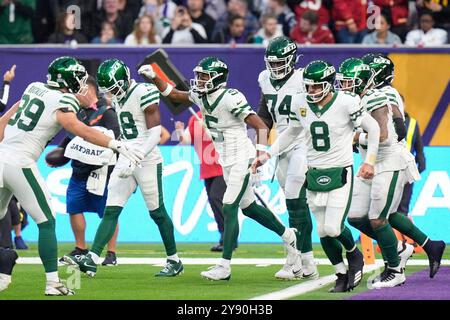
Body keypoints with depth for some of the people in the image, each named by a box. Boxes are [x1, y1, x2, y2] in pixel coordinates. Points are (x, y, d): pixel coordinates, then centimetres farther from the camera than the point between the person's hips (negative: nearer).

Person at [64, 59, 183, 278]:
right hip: (126, 160, 7)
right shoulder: (118, 98, 11)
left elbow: (155, 133, -18)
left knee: (157, 212, 3)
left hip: (147, 160, -7)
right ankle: (91, 260, -12)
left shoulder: (144, 93, -15)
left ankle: (174, 261, 17)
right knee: (111, 211, -3)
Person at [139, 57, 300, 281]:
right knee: (248, 207, 19)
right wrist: (153, 77, 2)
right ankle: (287, 235, 39)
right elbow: (173, 94, 15)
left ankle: (224, 266, -11)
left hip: (241, 159, -9)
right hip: (226, 161, 9)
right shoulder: (200, 96, 2)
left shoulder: (231, 99, -21)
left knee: (229, 209, -11)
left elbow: (261, 126, -23)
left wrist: (261, 151, -38)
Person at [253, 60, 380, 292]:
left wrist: (370, 160, -8)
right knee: (323, 232, 3)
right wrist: (267, 155, 11)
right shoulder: (300, 103, -1)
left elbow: (373, 127, -3)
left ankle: (355, 255, 17)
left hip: (340, 174, -5)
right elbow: (291, 133, 17)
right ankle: (342, 275, 19)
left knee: (333, 228, -14)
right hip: (314, 175, 5)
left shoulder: (346, 103, -15)